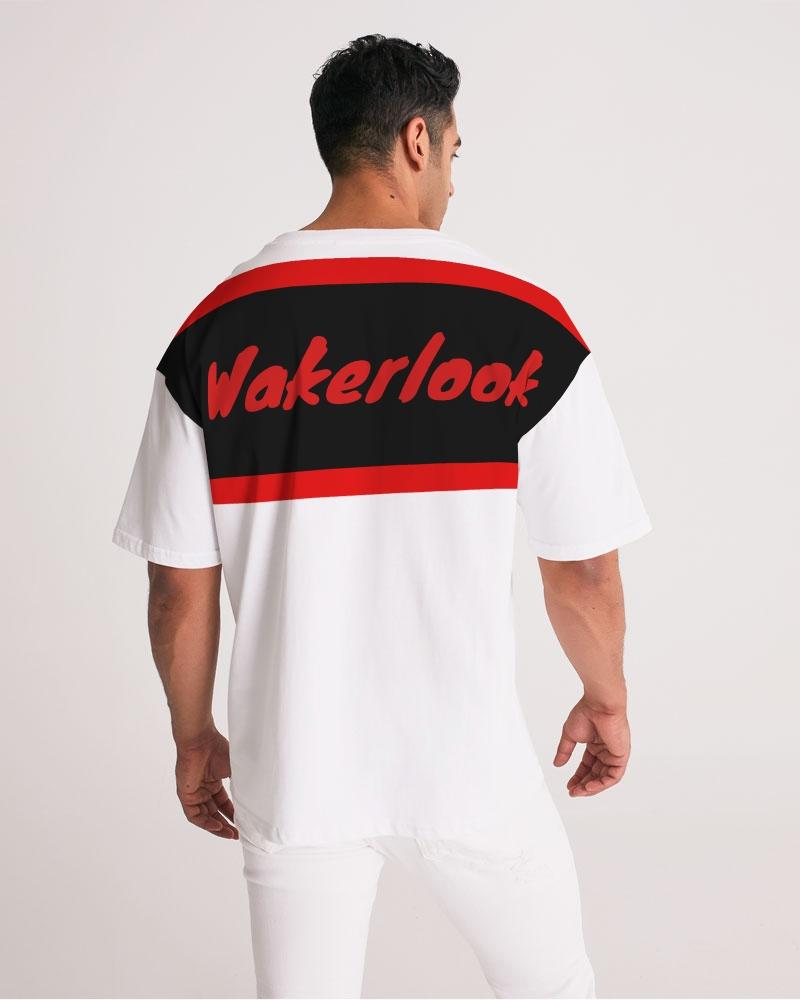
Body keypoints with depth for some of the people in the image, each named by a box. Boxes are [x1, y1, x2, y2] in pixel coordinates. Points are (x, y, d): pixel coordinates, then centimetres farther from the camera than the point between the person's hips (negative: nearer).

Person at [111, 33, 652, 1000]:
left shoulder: (213, 332, -6)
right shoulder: (523, 324, -11)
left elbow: (179, 591, -3)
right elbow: (584, 570, -5)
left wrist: (194, 736, 13)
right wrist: (606, 699, 13)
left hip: (293, 768, 2)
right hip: (471, 765, -1)